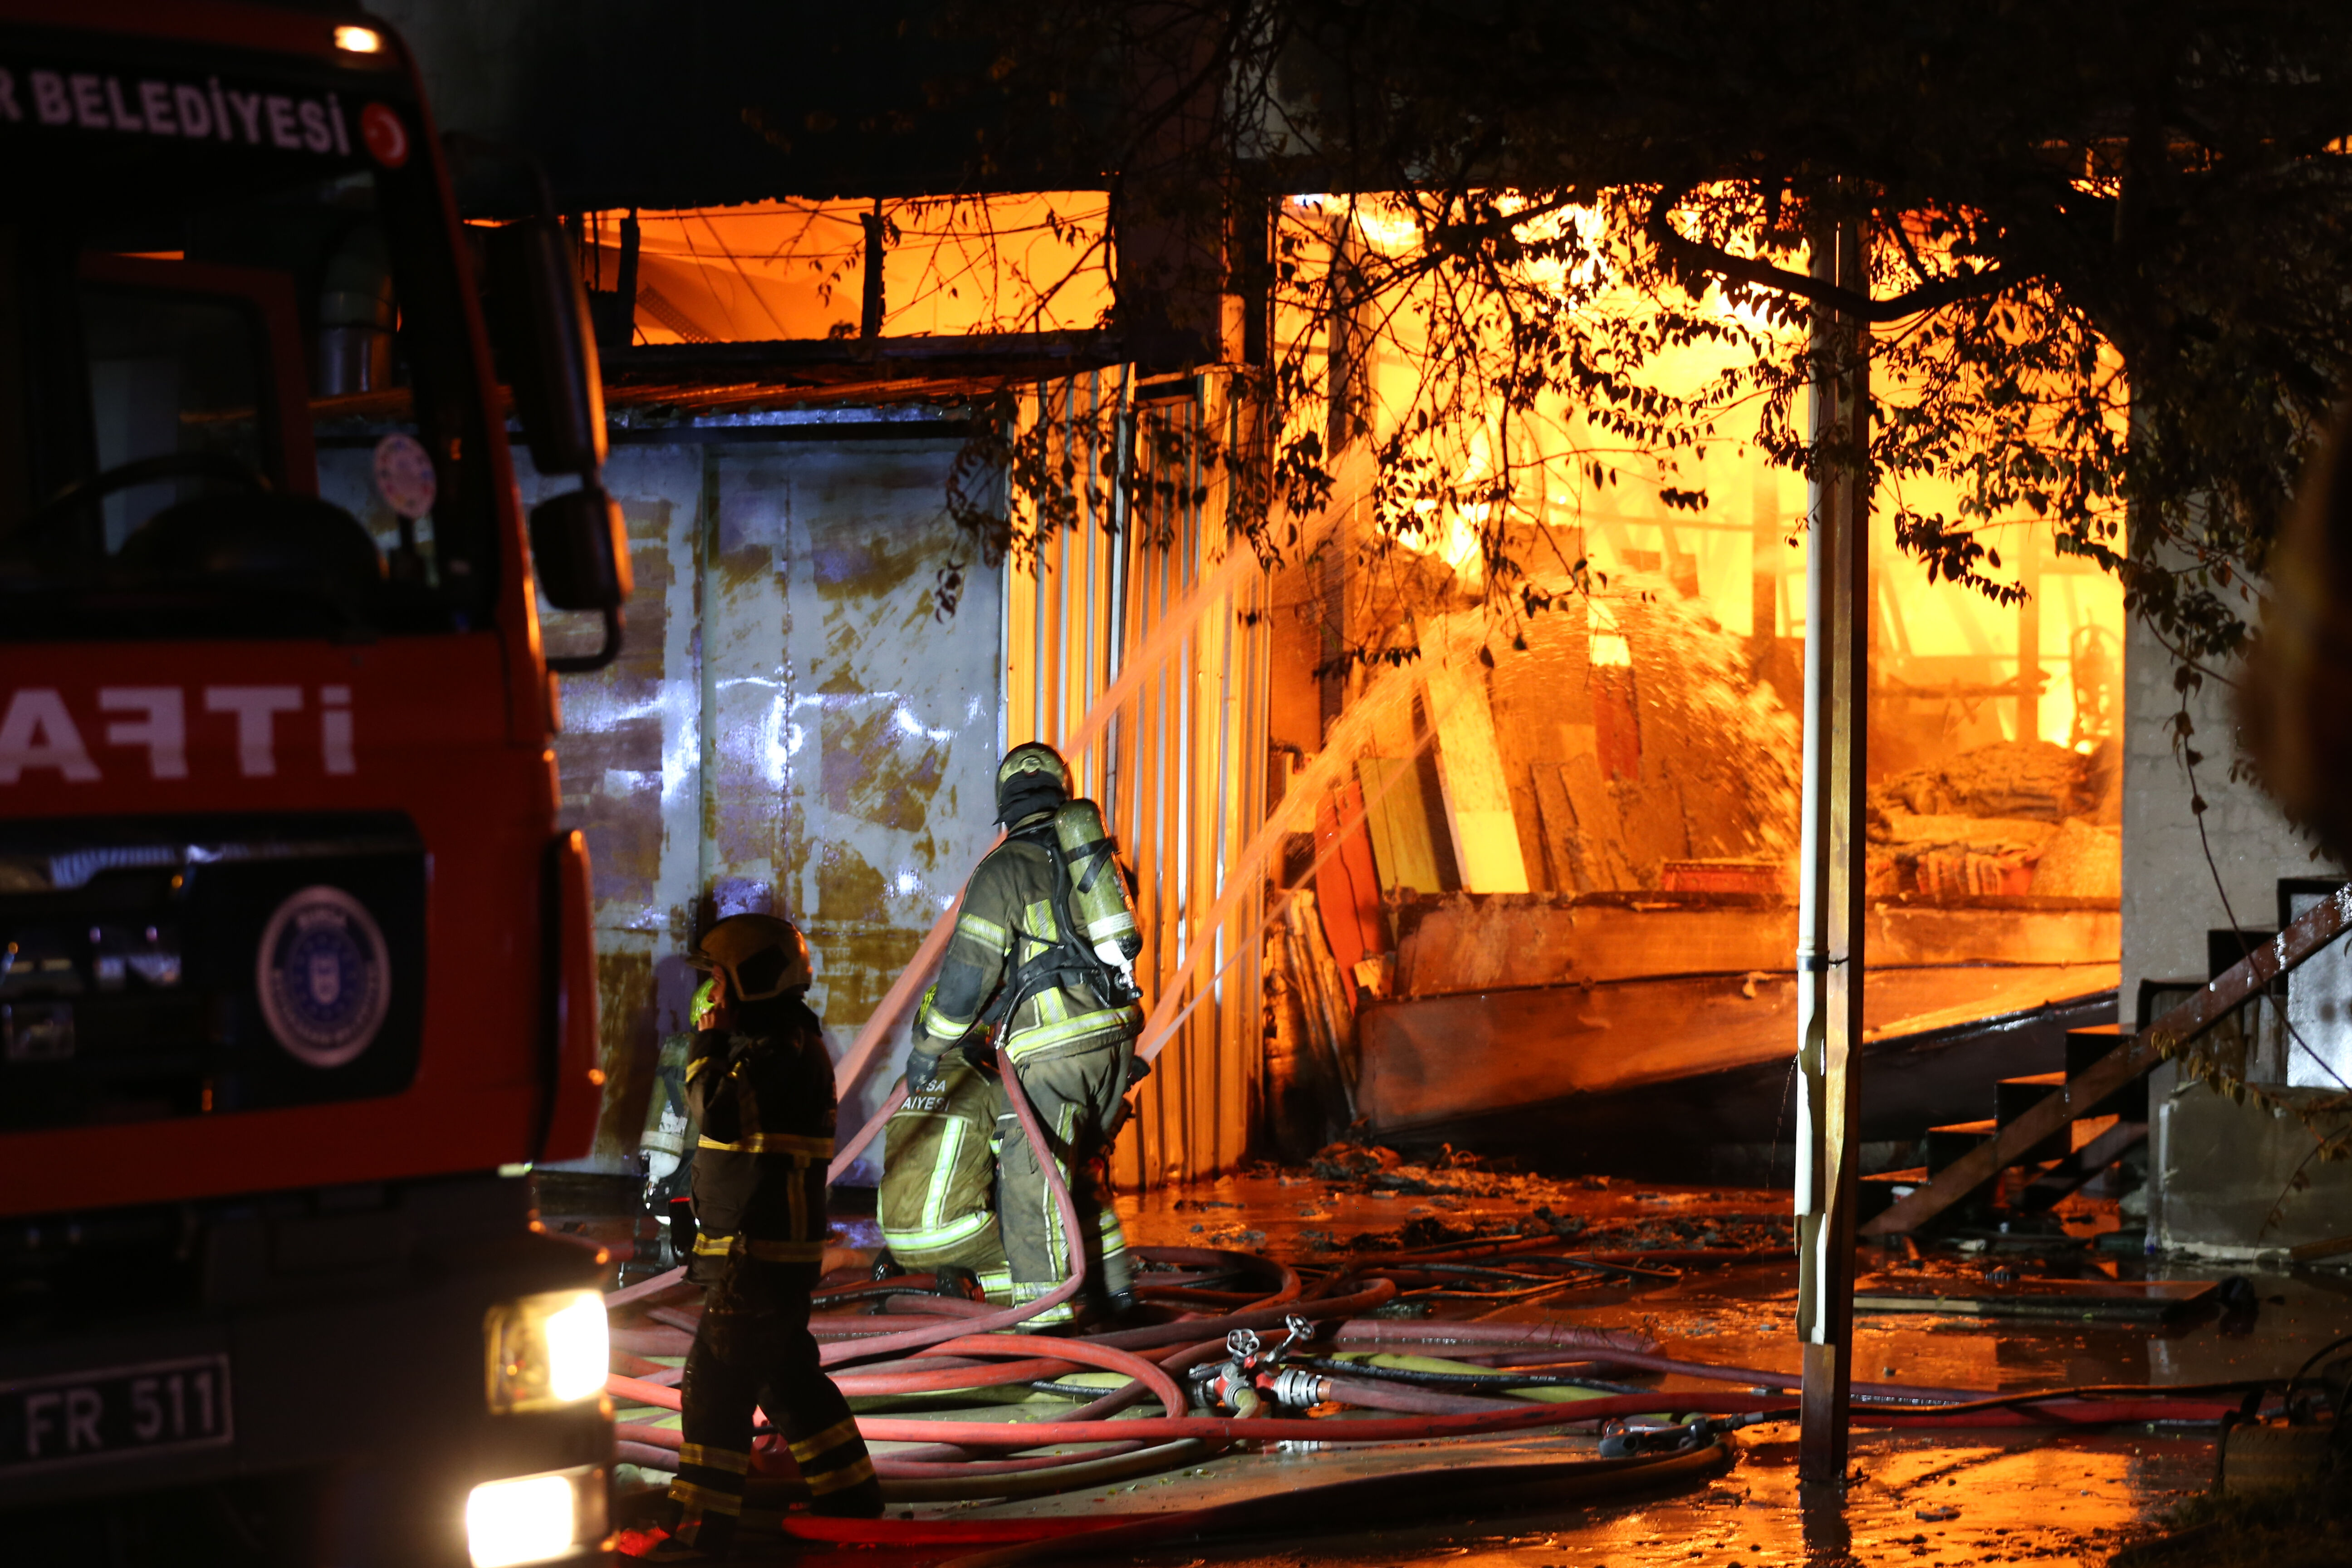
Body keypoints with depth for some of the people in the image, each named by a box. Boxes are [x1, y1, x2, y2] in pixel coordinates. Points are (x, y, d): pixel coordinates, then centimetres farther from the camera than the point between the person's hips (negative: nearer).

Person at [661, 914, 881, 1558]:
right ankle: (849, 1489, 27)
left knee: (717, 1383, -9)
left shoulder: (786, 1051, -17)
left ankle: (705, 1523, -7)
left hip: (761, 1255, -11)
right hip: (763, 1251, 11)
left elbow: (719, 1113, -29)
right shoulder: (769, 1044, 15)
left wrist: (708, 1046, -17)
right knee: (787, 1376, 19)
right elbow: (721, 1113, 22)